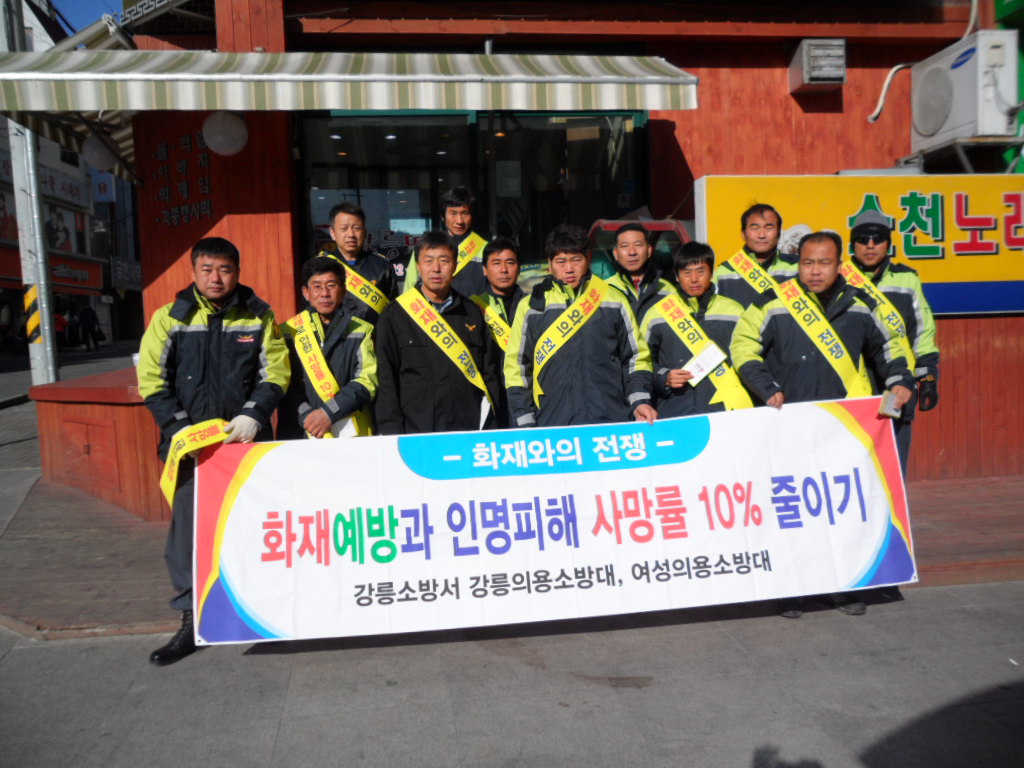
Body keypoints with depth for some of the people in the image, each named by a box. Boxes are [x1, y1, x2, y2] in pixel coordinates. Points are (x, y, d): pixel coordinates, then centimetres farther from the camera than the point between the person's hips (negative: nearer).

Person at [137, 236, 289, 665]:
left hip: (247, 438, 0)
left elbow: (275, 372, 3)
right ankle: (192, 619, 9)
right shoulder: (171, 318, 4)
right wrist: (179, 426, -8)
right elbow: (151, 379, 2)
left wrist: (253, 415, -11)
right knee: (187, 524, -1)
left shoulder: (259, 317, 5)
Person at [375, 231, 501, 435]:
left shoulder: (473, 314, 12)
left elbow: (490, 374, 12)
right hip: (416, 436, -2)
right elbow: (386, 382, 2)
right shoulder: (395, 317, 4)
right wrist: (393, 434, -6)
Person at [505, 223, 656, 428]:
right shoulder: (531, 307, 8)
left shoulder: (614, 302, 10)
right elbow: (517, 367, 9)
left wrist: (639, 402, -1)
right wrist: (525, 426, 2)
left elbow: (636, 357, 14)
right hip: (552, 428, 0)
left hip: (613, 423, 1)